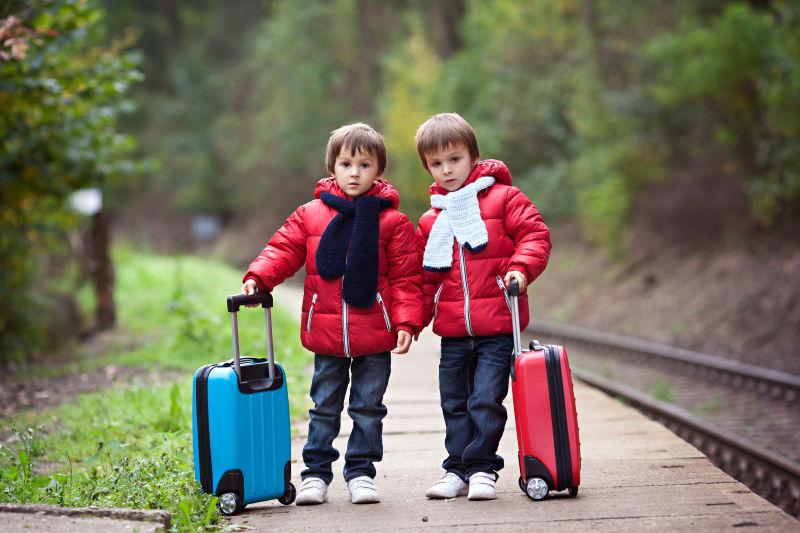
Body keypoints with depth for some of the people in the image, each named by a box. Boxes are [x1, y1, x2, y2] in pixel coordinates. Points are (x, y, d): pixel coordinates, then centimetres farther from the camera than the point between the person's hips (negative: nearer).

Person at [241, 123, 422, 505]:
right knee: (324, 406, 10)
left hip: (375, 334, -1)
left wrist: (406, 321, -10)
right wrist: (258, 277, -17)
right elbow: (283, 250, 1)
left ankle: (361, 472, 19)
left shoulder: (391, 221, -2)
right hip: (325, 333, 1)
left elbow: (406, 277, -2)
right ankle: (316, 473, 18)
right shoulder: (310, 215, 2)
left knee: (368, 407, 9)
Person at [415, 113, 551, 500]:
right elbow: (425, 277, 18)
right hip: (452, 331, 5)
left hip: (497, 327, -5)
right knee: (454, 403, 9)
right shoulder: (431, 220, 14)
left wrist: (521, 268, -21)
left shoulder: (503, 198, 1)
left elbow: (535, 234, -5)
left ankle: (481, 468, 3)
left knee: (486, 399, -8)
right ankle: (457, 469, 19)